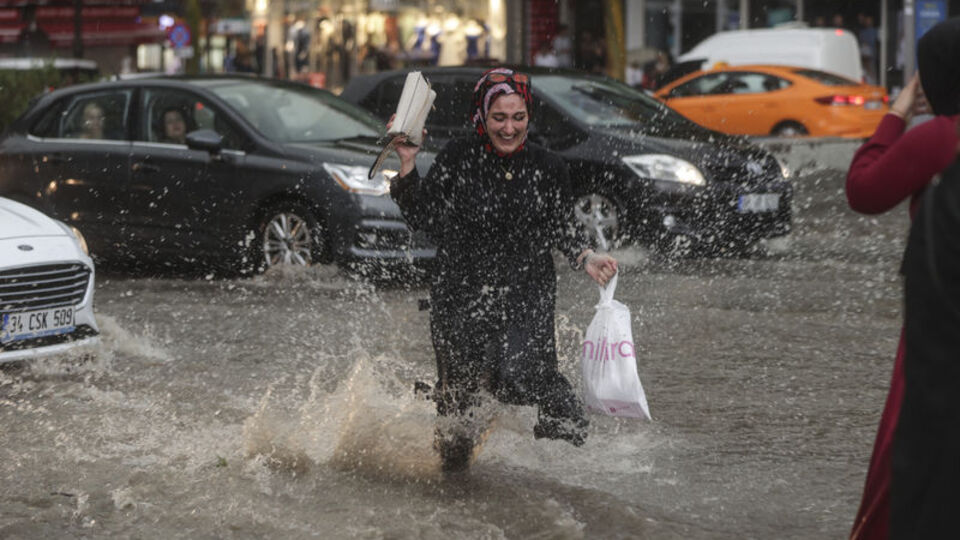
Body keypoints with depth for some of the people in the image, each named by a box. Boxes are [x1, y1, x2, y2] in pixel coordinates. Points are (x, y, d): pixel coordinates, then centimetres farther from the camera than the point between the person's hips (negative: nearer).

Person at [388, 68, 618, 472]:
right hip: (460, 292, 1)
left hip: (526, 295, -1)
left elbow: (563, 228, 10)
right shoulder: (457, 159, -2)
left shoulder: (547, 168, 0)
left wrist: (586, 257, -7)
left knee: (517, 375, -22)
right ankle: (453, 460, 36)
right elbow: (423, 218, -1)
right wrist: (408, 164, -10)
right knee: (459, 391, 6)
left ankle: (562, 410, 12)